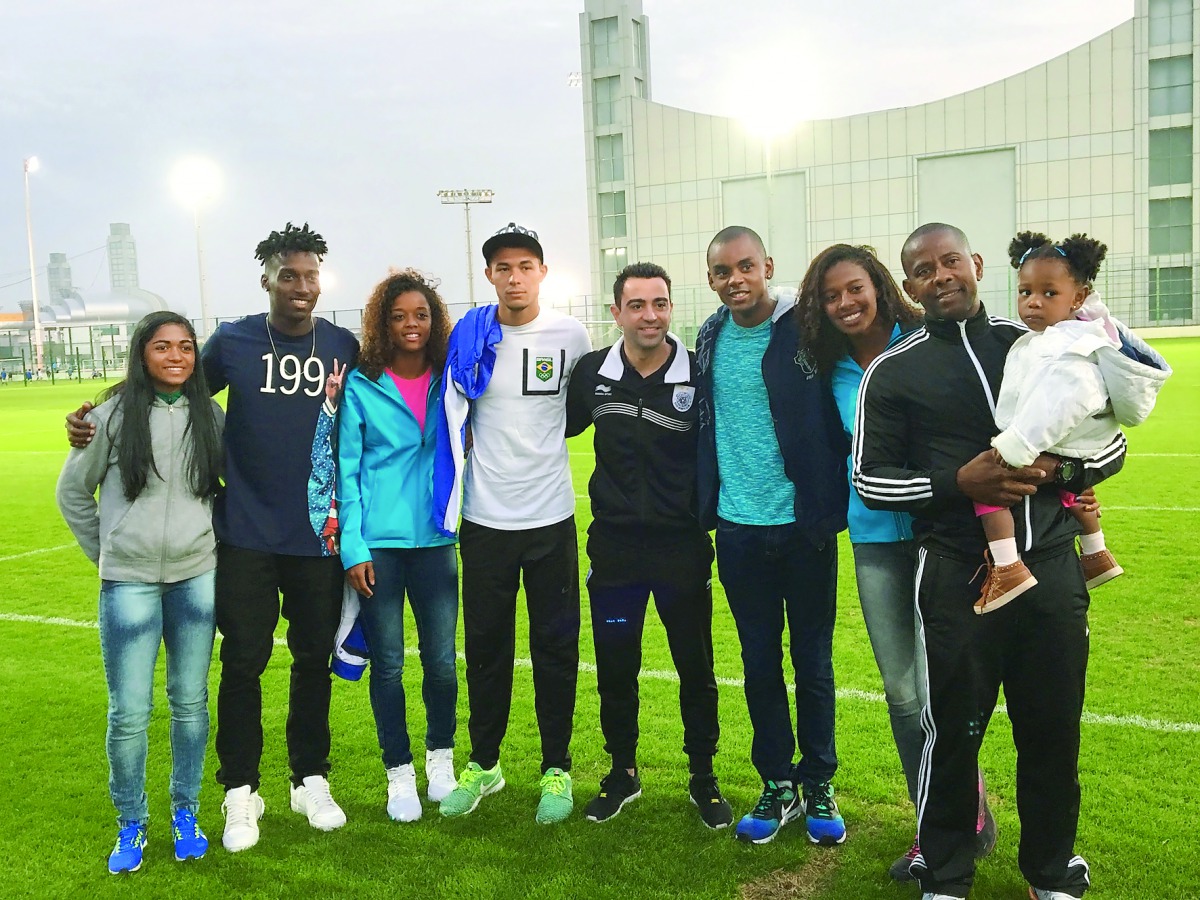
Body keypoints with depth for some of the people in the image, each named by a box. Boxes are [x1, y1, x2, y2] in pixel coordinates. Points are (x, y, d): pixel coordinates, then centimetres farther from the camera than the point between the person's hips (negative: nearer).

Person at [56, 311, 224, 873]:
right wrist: (104, 552, 6)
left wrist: (215, 538, 7)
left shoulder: (210, 416, 1)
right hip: (129, 584, -2)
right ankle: (131, 823, 20)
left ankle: (186, 812, 27)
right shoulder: (113, 416, -6)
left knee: (191, 701, 10)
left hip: (198, 578, 2)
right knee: (129, 712, 1)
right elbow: (72, 490, 5)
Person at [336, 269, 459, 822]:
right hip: (378, 543, -2)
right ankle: (399, 774, 24)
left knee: (442, 661, 5)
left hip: (434, 539, 2)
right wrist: (353, 547, -7)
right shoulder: (361, 386, -3)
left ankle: (441, 759, 29)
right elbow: (346, 470, -3)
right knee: (387, 665, 6)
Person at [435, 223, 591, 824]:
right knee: (486, 646, 10)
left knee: (556, 646, 7)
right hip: (485, 519, 0)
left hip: (551, 516, 0)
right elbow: (453, 417, 9)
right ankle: (483, 763, 27)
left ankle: (557, 768, 21)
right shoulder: (467, 337, -2)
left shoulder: (570, 336, -1)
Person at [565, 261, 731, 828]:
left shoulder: (699, 375, -8)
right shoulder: (592, 373, -1)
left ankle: (703, 777, 28)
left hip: (683, 547, -2)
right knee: (614, 669, 11)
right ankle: (622, 771, 31)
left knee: (695, 668, 9)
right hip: (614, 547, 2)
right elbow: (561, 428, 17)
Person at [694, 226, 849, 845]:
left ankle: (819, 786, 26)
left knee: (813, 663, 9)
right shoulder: (711, 338, 6)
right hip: (739, 527, 4)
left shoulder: (808, 329, -9)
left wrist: (833, 504, -10)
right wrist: (706, 502, 12)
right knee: (759, 663, 12)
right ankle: (778, 785, 27)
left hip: (803, 526, -3)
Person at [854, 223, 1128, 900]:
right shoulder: (893, 372, 1)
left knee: (1054, 728, 11)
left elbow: (1111, 442, 12)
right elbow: (871, 480, -2)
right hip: (959, 572, -2)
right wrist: (959, 481, -16)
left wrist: (1058, 469, -9)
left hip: (1051, 564, 3)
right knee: (955, 728, 5)